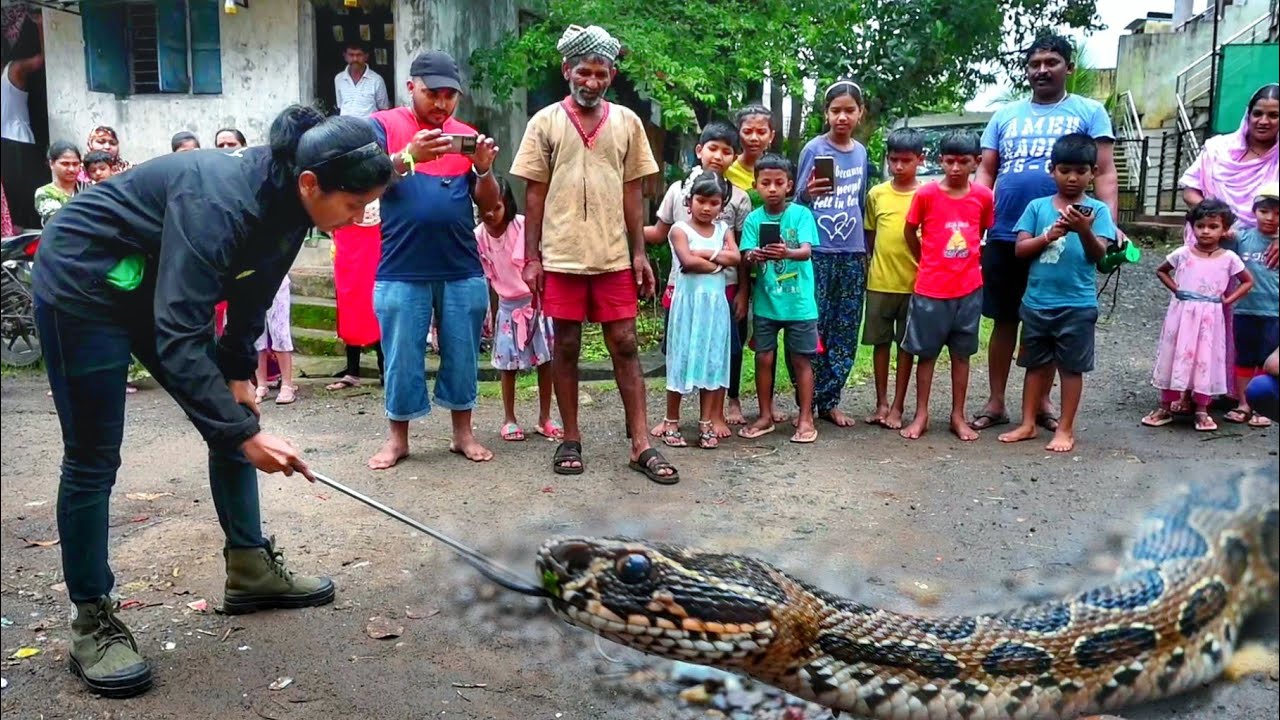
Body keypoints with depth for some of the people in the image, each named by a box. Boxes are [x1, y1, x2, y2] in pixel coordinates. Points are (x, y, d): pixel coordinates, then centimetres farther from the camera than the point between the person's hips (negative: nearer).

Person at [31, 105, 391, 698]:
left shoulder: (287, 204, -11)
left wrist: (240, 373, 4)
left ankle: (251, 570, 18)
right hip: (83, 283, -8)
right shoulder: (221, 202, -36)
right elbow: (179, 337, -40)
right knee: (94, 456, -5)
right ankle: (92, 621, 7)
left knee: (232, 422, 6)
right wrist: (246, 432, -41)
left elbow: (253, 294, 7)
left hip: (159, 285, 8)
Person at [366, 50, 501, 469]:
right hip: (401, 271, -2)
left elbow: (489, 205, 8)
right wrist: (409, 157, -29)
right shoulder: (382, 125, 3)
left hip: (463, 270, 3)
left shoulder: (467, 134, 11)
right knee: (402, 357, 4)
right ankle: (397, 438, 16)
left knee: (462, 355, 8)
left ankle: (463, 433, 20)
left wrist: (484, 169, -12)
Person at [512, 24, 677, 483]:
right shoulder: (545, 122, 2)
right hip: (561, 256, -1)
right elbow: (534, 194, 2)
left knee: (625, 347, 2)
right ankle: (570, 441, 18)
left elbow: (632, 192, 8)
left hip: (614, 257, 1)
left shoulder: (627, 122, 6)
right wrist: (532, 258, -3)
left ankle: (641, 446, 6)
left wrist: (639, 253, 2)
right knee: (566, 348, 6)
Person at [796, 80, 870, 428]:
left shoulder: (861, 152, 10)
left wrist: (865, 252, 16)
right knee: (813, 328, -3)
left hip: (852, 254, 5)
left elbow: (861, 204, 17)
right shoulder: (814, 149, -3)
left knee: (845, 331, 7)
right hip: (818, 252, -5)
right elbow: (799, 202, -2)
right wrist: (809, 193, -25)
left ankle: (829, 400, 17)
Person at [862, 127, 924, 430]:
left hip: (913, 283, -2)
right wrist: (875, 264, 5)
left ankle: (898, 406, 15)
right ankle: (881, 403, 19)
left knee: (906, 345, 7)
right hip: (879, 282, 2)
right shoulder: (876, 194, 3)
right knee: (881, 342, 9)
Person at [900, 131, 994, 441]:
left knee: (961, 353, 11)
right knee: (926, 353, 7)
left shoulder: (983, 196, -2)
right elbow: (910, 232, 4)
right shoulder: (926, 194, -9)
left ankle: (958, 416, 20)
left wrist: (967, 262, 8)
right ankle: (921, 415, 17)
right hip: (930, 288, -2)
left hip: (969, 289, 2)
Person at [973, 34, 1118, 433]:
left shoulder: (1089, 112, 6)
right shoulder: (1005, 116, 12)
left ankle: (1042, 401, 21)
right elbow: (986, 171, 10)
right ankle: (996, 402, 15)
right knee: (1004, 320, 7)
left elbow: (1104, 172, 0)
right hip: (1005, 236, 2)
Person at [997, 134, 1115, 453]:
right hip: (1037, 302, 2)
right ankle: (1028, 424, 22)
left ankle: (1065, 429, 16)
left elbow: (1098, 254, -10)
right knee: (1036, 364, 13)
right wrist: (1050, 235, -17)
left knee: (1072, 366, 6)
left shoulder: (1097, 210, -2)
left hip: (1078, 305, -2)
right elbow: (1021, 249, -1)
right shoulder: (1037, 207, 3)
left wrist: (1084, 230, -28)